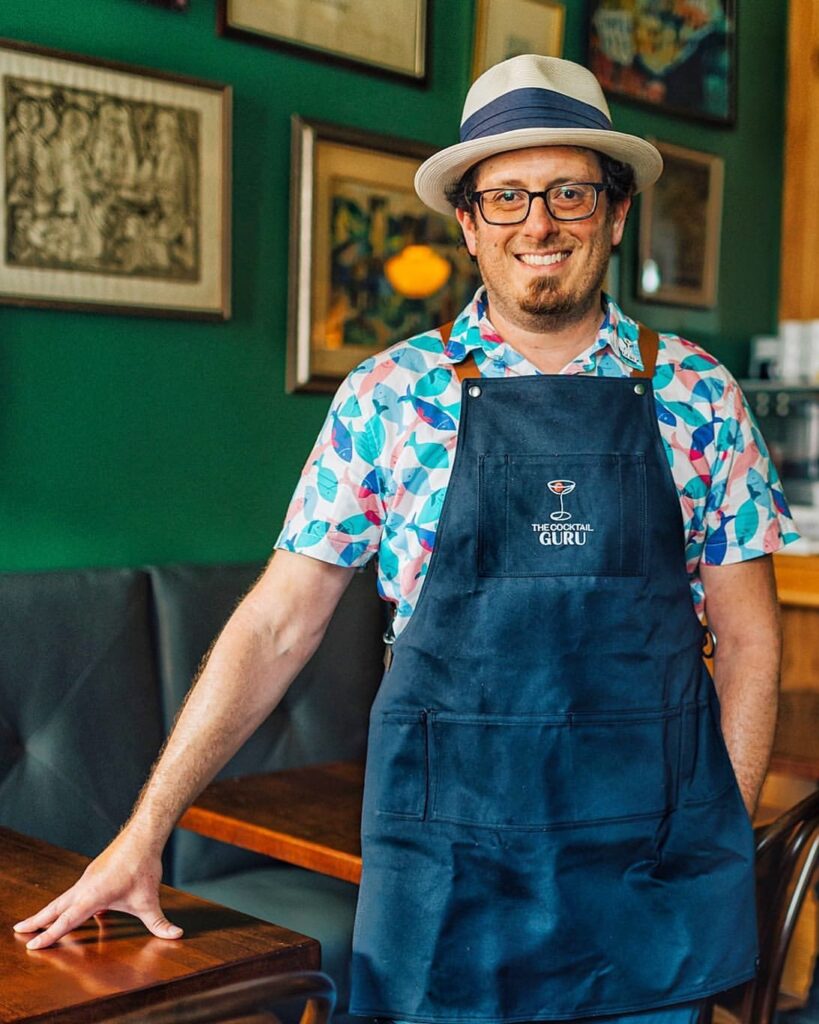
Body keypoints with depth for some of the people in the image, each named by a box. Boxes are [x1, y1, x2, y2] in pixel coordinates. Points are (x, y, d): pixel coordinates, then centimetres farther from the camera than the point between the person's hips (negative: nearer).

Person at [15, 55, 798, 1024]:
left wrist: (727, 837, -1)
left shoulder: (694, 393, 1)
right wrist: (144, 832, -2)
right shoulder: (387, 397, -2)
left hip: (655, 871, 2)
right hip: (451, 862, -1)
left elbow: (748, 634, 6)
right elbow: (275, 624, -1)